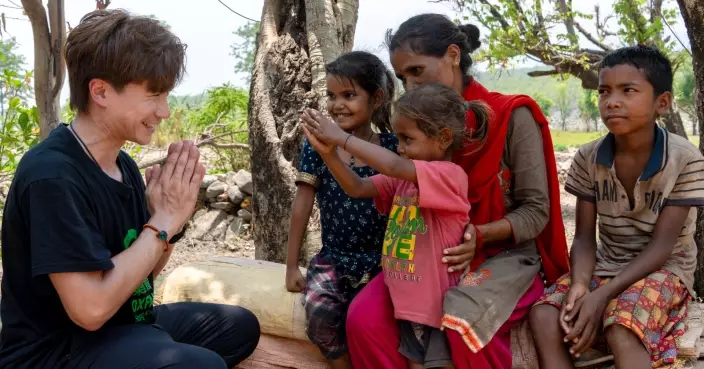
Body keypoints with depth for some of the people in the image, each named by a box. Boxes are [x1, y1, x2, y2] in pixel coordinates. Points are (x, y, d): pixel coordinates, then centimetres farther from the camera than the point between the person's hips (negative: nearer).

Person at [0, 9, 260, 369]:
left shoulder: (122, 163, 4)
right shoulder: (51, 175, -24)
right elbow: (92, 308, -27)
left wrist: (172, 217, -9)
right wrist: (163, 222, -19)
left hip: (123, 324, 9)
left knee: (240, 325, 15)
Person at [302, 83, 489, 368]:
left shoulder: (450, 175, -18)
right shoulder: (403, 179, 6)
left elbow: (395, 166, -30)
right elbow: (357, 188, 3)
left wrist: (342, 138, -23)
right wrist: (327, 151, -11)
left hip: (440, 303, -7)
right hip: (409, 302, 7)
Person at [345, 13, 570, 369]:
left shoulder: (511, 116, -8)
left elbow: (536, 211, -8)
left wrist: (479, 234, -25)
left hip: (505, 253, -4)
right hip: (434, 253, 5)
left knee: (457, 324, -36)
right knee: (364, 317, -23)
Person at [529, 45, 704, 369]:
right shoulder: (588, 157, -5)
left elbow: (661, 245, -17)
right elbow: (584, 237, -4)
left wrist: (603, 294, -27)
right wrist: (580, 285, -26)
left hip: (662, 269, -3)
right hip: (605, 266, 4)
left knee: (622, 330, -35)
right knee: (543, 318, -24)